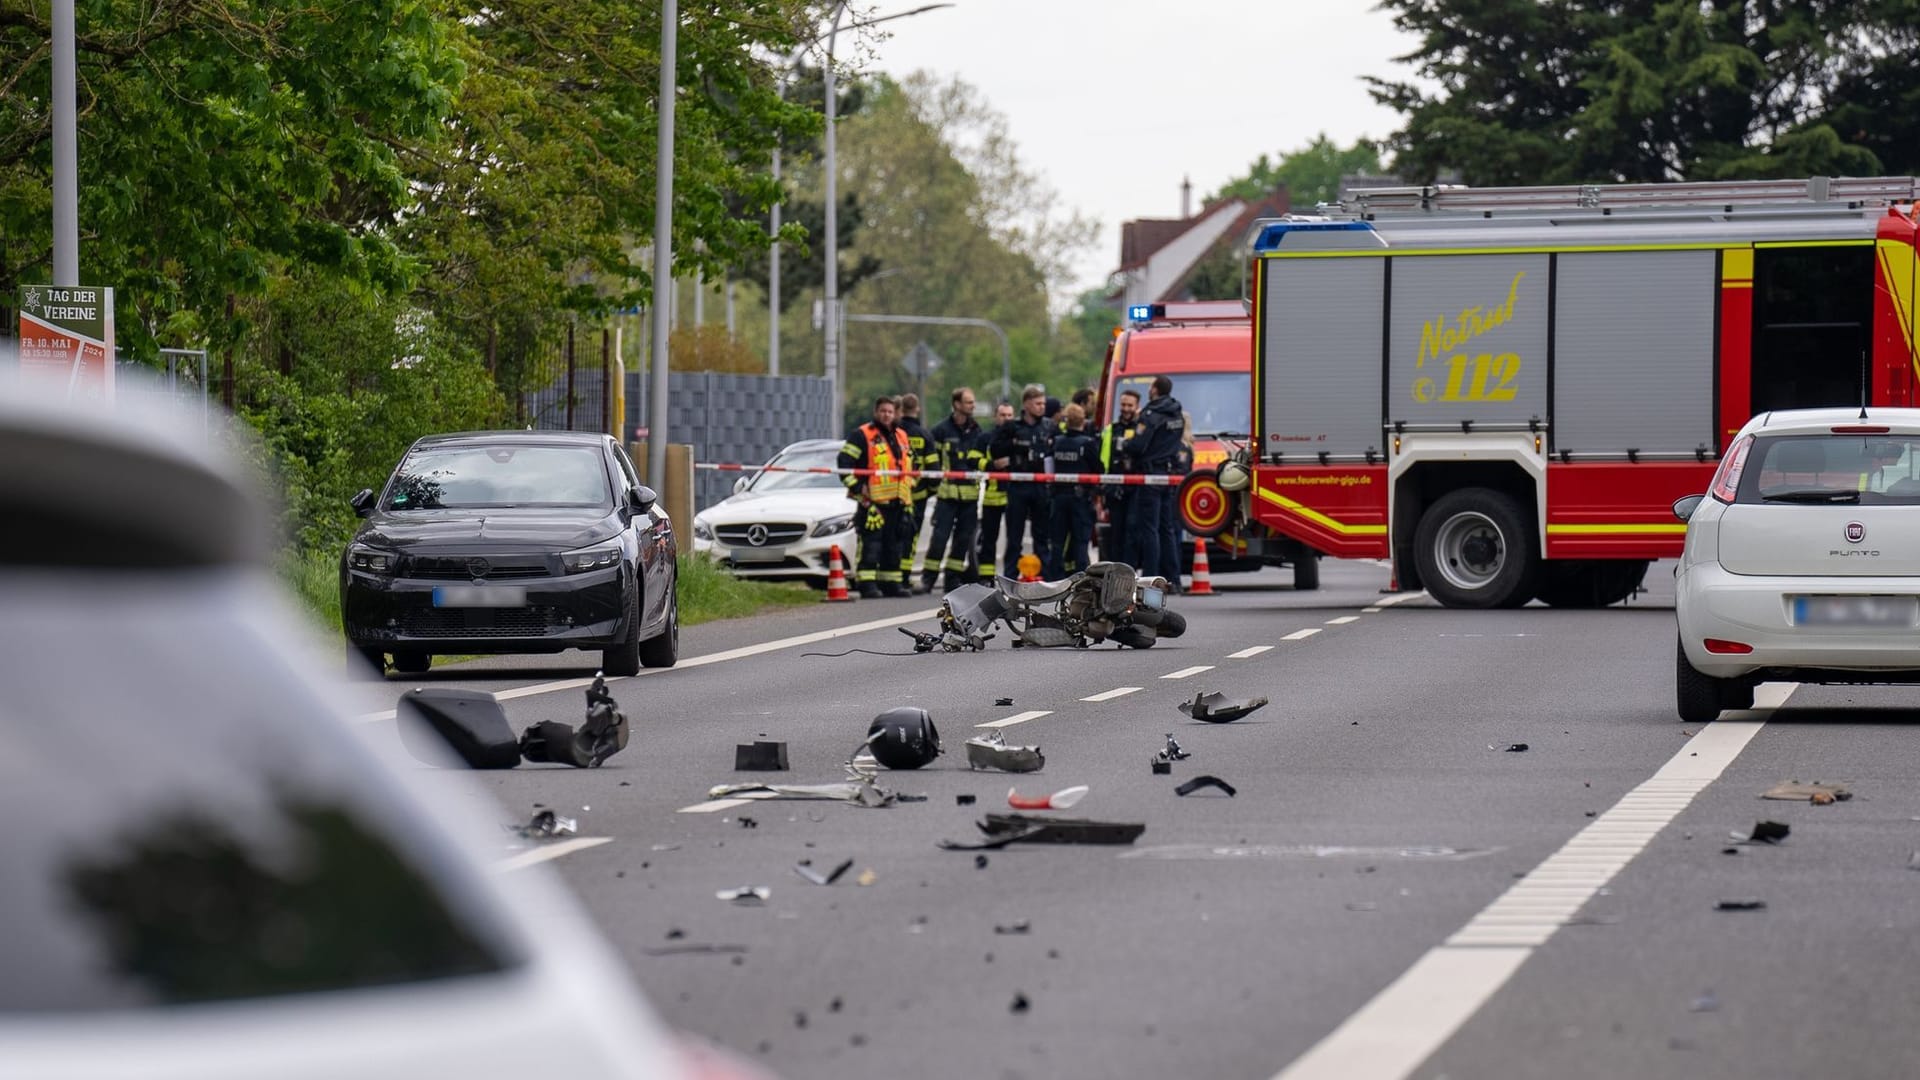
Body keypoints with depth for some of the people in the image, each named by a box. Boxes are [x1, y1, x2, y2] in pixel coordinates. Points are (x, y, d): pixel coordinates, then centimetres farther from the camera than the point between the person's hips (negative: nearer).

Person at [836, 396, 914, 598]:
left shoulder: (901, 437, 18)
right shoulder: (862, 435, -5)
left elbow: (907, 467, 28)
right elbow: (844, 461, -10)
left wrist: (908, 499, 20)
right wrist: (856, 487, -15)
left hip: (896, 502, 7)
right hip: (872, 503, -7)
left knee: (893, 545, 11)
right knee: (870, 545, -11)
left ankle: (891, 583, 18)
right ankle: (867, 584, -12)